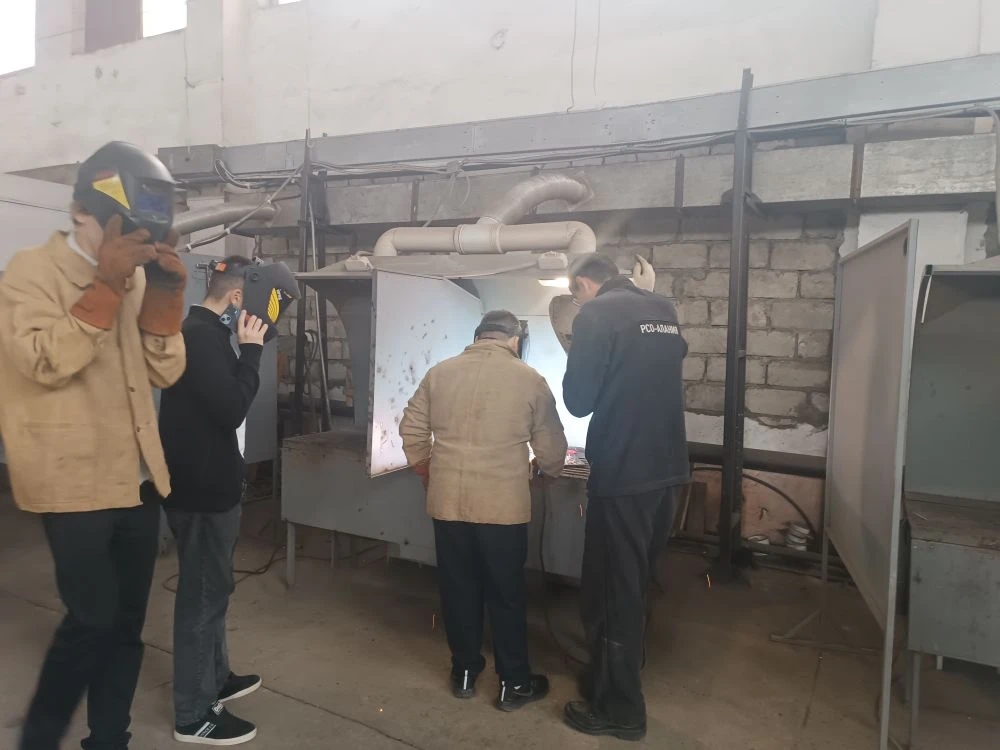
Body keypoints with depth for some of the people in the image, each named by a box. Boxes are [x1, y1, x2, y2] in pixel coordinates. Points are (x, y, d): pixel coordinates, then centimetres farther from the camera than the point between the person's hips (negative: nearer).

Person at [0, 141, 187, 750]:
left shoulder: (134, 277, 10)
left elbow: (166, 372, 5)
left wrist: (165, 294, -7)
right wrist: (105, 285, -22)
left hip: (137, 480, 6)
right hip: (75, 483, -6)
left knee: (126, 625, 12)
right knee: (93, 619, -2)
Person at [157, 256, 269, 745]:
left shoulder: (200, 332, 11)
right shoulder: (203, 336, -21)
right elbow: (232, 409, -26)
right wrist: (251, 350, -20)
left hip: (205, 483, 10)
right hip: (203, 489, -10)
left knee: (209, 587, 21)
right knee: (203, 593, 1)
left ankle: (215, 679, 38)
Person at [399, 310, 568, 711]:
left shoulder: (439, 373, 4)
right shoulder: (529, 379, -4)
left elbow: (411, 431, 7)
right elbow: (551, 450, 0)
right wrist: (546, 471, 22)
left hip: (447, 501, 3)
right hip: (504, 505, -2)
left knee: (458, 589, 16)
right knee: (506, 594, 11)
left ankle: (464, 672, 31)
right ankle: (514, 683, 24)